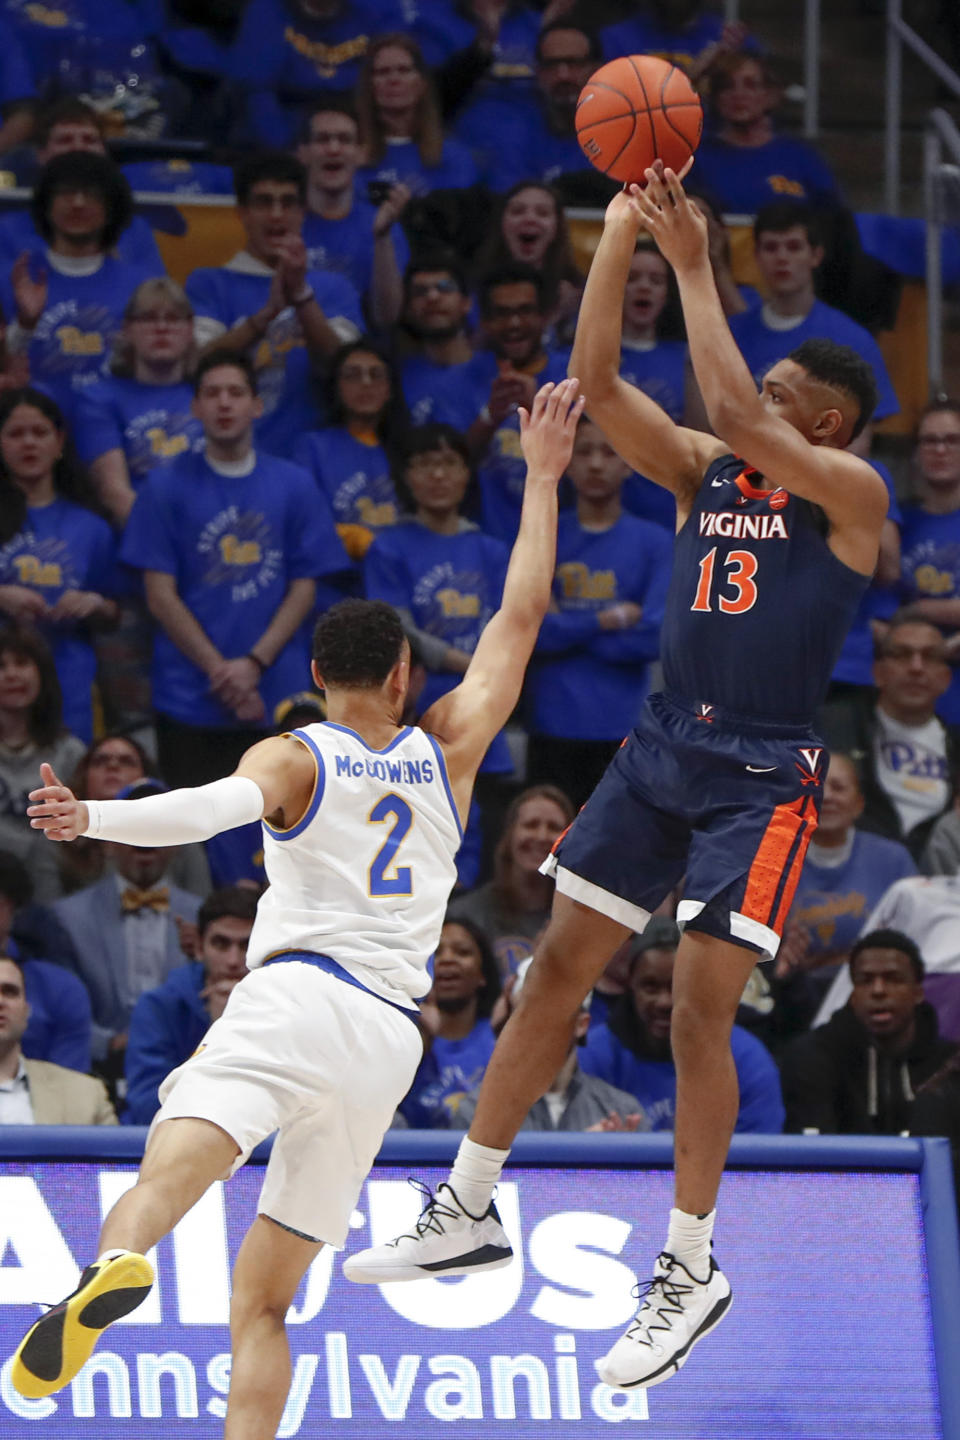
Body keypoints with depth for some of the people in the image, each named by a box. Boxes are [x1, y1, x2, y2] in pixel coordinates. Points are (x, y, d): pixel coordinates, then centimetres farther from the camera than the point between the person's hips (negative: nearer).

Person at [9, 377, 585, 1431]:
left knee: (181, 1152, -32)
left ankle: (115, 1265, -65)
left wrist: (92, 819, -28)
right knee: (263, 1294, 8)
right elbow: (521, 616, 27)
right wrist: (542, 479, 33)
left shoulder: (294, 759, 8)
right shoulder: (446, 753, 18)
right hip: (390, 1033, 4)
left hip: (297, 993, -4)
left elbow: (215, 806, -15)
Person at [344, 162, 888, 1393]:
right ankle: (465, 1212, 14)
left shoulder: (850, 493, -8)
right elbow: (597, 379, -1)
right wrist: (622, 233, -10)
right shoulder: (703, 472, 9)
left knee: (699, 1011, -9)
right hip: (664, 748, 6)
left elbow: (736, 414, -23)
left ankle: (689, 1270, 3)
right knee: (557, 969, 6)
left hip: (762, 775, -6)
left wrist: (695, 265, -19)